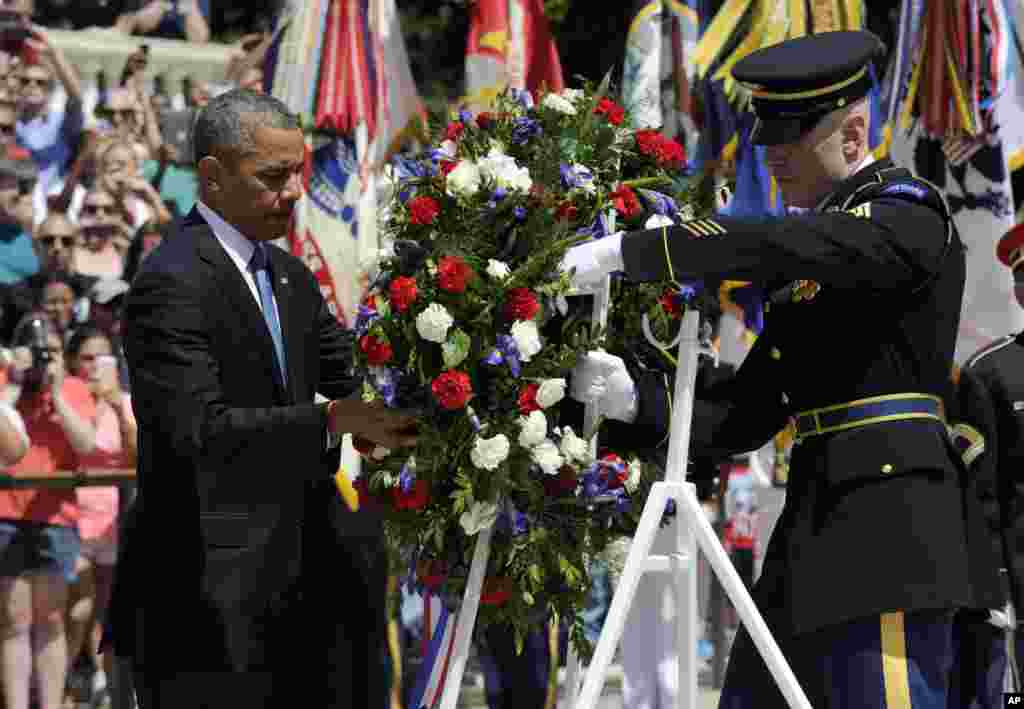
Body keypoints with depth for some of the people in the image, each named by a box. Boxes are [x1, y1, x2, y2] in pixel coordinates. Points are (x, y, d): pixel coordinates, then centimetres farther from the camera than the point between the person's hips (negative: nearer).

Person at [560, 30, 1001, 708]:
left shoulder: (909, 213, -6)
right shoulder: (812, 266, 21)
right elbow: (743, 417, 16)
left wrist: (625, 251, -23)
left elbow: (773, 245, -25)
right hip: (819, 522, 9)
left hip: (889, 522, -9)